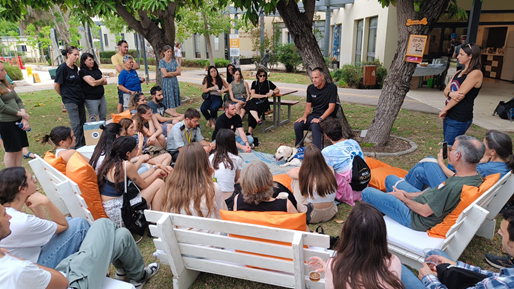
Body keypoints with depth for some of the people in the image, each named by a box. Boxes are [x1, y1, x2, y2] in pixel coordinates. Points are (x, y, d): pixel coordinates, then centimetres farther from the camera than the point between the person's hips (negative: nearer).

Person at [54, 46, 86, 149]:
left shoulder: (75, 68, 11)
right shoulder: (62, 68, -11)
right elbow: (56, 85, -7)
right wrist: (64, 96, 5)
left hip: (80, 99, 8)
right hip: (70, 101, -8)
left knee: (82, 123, 11)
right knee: (76, 124, -8)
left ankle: (83, 145, 22)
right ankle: (77, 147, 1)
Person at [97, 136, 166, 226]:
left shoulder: (110, 161, 7)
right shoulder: (127, 165, -20)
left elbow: (137, 179, 14)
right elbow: (143, 184, -5)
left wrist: (154, 169, 16)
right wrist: (157, 172, 10)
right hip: (118, 213, -9)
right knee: (159, 183, -5)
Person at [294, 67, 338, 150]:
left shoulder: (331, 87, -9)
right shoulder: (310, 88, 8)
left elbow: (331, 107, -14)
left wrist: (320, 119, -25)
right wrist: (304, 116, -8)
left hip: (327, 116, -5)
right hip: (314, 115, 5)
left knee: (314, 126, -37)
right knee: (297, 125, -21)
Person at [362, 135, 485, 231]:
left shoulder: (455, 187, -37)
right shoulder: (475, 176, -6)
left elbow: (425, 211, -25)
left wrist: (403, 198, -7)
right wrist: (407, 194, 5)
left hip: (416, 219, -9)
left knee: (367, 192, -5)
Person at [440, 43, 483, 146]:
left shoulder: (476, 73, -12)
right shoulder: (459, 73, 15)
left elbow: (461, 94, -17)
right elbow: (446, 90, 8)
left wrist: (445, 109, -9)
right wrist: (451, 94, -16)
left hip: (459, 119, -8)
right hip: (448, 116, 8)